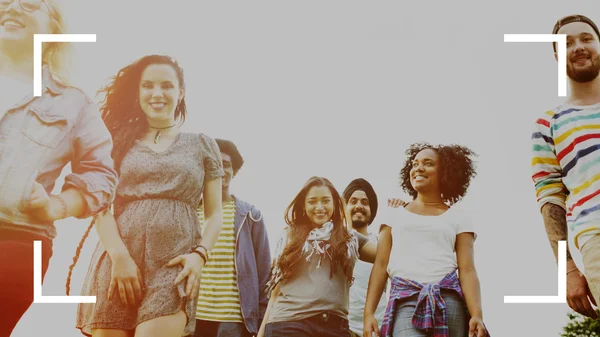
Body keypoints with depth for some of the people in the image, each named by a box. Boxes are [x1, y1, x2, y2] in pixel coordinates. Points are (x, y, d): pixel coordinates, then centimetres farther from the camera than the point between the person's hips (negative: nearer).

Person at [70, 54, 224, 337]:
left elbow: (214, 213, 12)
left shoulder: (202, 145, 15)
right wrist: (119, 256, -11)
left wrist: (199, 254, -7)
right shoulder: (121, 142, 17)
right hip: (118, 259, 2)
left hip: (175, 264, -1)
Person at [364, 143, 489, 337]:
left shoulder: (457, 218, 12)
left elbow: (467, 270, 1)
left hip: (449, 301, 1)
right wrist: (369, 312, 0)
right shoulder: (394, 214, 16)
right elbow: (381, 265, 10)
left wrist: (477, 315, -14)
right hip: (405, 302, 0)